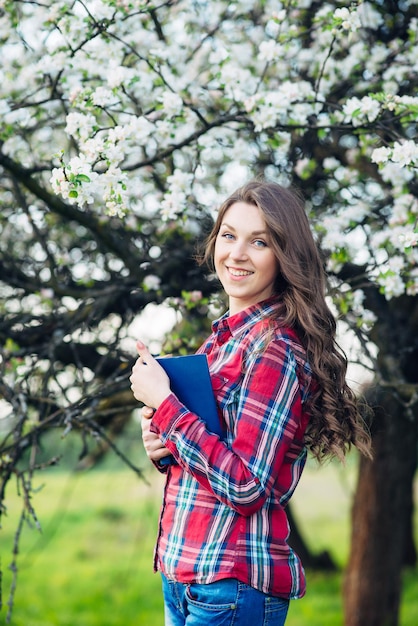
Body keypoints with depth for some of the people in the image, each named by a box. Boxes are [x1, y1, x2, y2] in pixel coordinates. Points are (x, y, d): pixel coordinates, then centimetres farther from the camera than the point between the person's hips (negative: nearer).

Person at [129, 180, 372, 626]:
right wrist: (161, 444, -2)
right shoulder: (224, 337, 8)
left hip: (232, 587, -8)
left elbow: (247, 487, -22)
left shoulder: (278, 348, -16)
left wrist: (163, 402, -18)